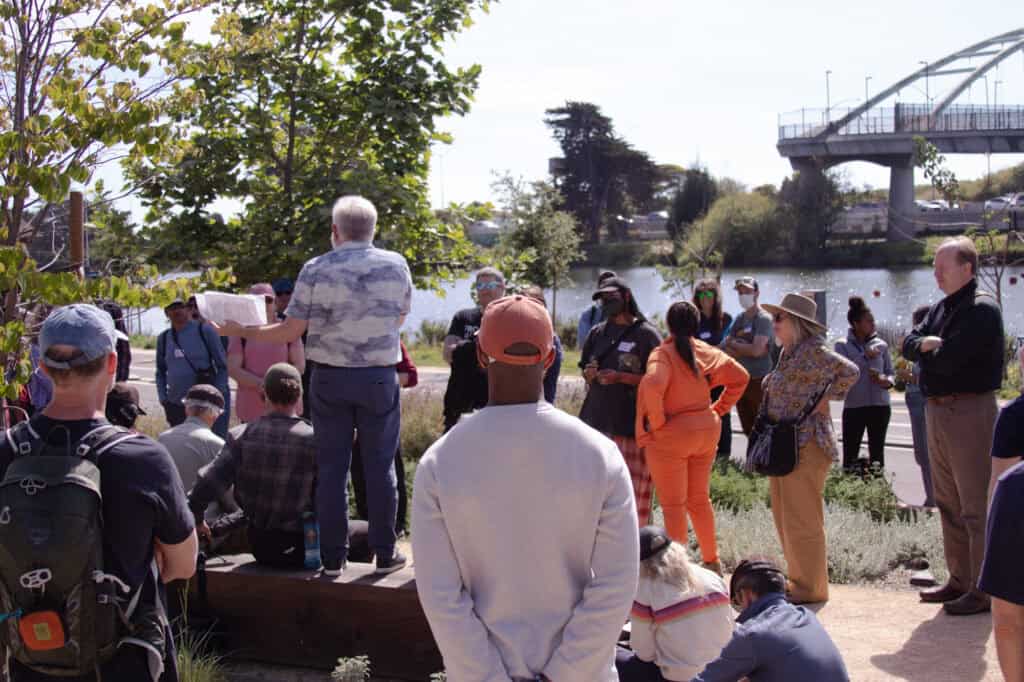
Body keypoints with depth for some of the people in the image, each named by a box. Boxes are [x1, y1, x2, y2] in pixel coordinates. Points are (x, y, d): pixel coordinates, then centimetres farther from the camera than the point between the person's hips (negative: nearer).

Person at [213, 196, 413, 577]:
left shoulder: (316, 270, -6)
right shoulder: (396, 265, -1)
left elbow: (290, 332, -6)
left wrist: (241, 332, 8)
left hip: (329, 377, 0)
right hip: (380, 377, 0)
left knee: (331, 467, 6)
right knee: (380, 467, 7)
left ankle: (333, 558, 10)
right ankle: (385, 554, 12)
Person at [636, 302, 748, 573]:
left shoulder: (663, 353, -15)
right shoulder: (707, 352, 3)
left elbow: (653, 386, -32)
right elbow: (740, 377, 11)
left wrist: (655, 421, -18)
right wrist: (719, 409, 13)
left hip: (671, 436, -6)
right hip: (707, 431, 6)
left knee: (673, 505, 3)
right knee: (699, 499, 20)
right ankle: (712, 561, 28)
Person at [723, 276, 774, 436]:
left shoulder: (764, 318, -8)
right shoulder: (739, 319, 11)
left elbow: (756, 350, -20)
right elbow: (724, 348, 4)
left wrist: (733, 343, -6)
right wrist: (746, 349, -13)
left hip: (759, 381, -7)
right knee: (748, 429, 13)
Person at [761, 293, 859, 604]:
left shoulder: (812, 351, -12)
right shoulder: (788, 353, 15)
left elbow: (850, 371, -17)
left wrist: (825, 399, -13)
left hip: (806, 444, -10)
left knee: (801, 517, -5)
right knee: (784, 516, 14)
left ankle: (810, 587, 4)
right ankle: (799, 580, 24)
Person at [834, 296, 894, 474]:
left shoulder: (881, 345, 5)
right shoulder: (842, 346, -1)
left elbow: (890, 372, 11)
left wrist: (887, 381, -11)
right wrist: (865, 356, -18)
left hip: (880, 406, 2)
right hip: (854, 407, -2)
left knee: (877, 453, 7)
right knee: (850, 454, -2)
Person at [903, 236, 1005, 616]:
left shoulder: (982, 310, -14)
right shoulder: (942, 308, 16)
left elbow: (949, 359, -23)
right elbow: (909, 345, 11)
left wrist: (928, 351, -2)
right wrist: (926, 344, -10)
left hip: (970, 411, -10)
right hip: (937, 410, 10)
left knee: (975, 506, -6)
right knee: (949, 503, 15)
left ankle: (984, 590, 0)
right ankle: (960, 580, 25)